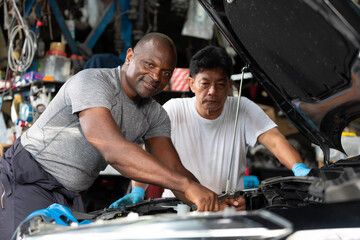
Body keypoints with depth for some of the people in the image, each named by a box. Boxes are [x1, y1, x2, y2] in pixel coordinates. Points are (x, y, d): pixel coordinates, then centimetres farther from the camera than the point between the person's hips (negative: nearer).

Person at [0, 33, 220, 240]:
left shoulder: (155, 116, 3)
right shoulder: (92, 82, -23)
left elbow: (174, 170, -1)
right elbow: (114, 151, -37)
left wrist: (211, 203, -21)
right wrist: (187, 185, -41)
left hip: (70, 196, 7)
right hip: (25, 179, -7)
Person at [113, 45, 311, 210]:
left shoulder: (243, 110, -3)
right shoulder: (173, 111, -5)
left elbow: (274, 140, -16)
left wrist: (299, 168, -36)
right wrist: (138, 191, -29)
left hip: (231, 203, 1)